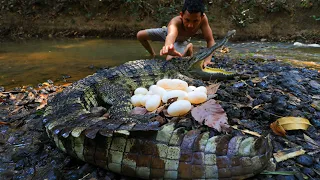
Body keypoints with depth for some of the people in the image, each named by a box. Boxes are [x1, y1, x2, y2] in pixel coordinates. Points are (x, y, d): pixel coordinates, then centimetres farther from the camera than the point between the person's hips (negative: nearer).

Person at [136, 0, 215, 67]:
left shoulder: (203, 19, -40)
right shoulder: (176, 22, -48)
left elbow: (210, 41, -37)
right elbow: (171, 34, -70)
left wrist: (207, 59, -54)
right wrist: (168, 46, -94)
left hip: (180, 41, 1)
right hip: (169, 32, 0)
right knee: (140, 35, -13)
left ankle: (188, 48, 11)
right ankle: (153, 55, 20)